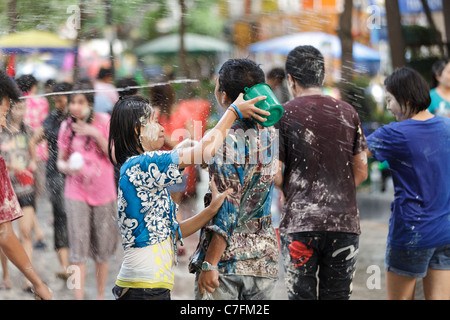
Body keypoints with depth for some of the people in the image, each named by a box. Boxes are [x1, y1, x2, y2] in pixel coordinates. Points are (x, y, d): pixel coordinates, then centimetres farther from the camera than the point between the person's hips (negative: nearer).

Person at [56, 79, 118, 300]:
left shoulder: (104, 121, -2)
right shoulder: (66, 126, 2)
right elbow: (60, 160, 9)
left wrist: (96, 134, -18)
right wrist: (67, 167, -14)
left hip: (103, 193, 0)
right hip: (76, 193, 0)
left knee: (102, 250, 8)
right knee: (78, 248, -8)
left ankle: (100, 295, 24)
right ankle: (79, 297, -9)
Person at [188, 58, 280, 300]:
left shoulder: (230, 139, -15)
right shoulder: (270, 133, 6)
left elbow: (228, 210, -18)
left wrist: (209, 264, -15)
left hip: (226, 261, -7)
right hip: (264, 260, 7)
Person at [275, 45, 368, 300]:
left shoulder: (283, 115, -2)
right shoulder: (348, 113, 7)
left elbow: (274, 176, -5)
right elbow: (361, 172, 8)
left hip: (299, 223, -2)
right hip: (344, 222, 2)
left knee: (302, 295, 3)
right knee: (337, 295, 6)